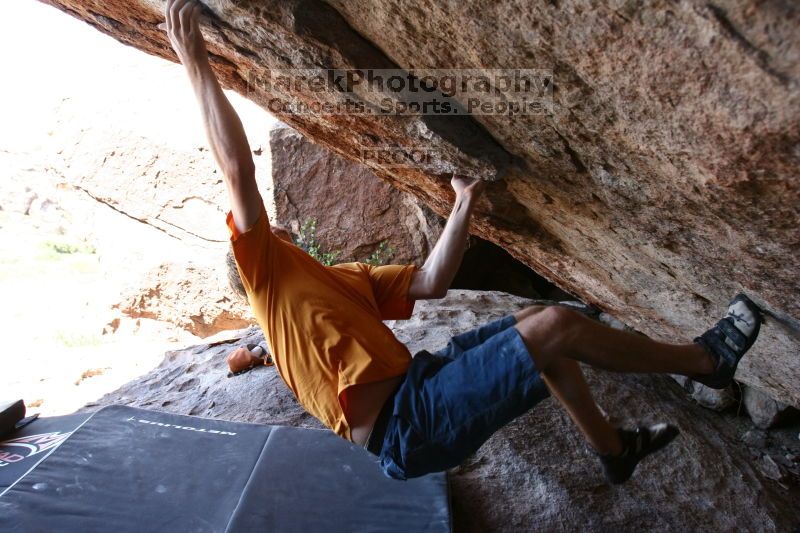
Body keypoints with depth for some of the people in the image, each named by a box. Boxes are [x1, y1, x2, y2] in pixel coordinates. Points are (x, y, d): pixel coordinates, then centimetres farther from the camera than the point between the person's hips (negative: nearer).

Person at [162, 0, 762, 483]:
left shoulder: (341, 277, 20)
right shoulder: (268, 270, 2)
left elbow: (428, 283, 9)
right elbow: (239, 172, -11)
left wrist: (463, 207, 8)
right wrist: (197, 66, -10)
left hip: (415, 386, 8)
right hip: (404, 426, -8)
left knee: (536, 324, 10)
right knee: (556, 326, -14)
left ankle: (614, 448, 27)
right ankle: (703, 359, 12)